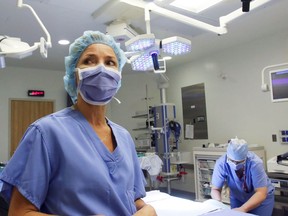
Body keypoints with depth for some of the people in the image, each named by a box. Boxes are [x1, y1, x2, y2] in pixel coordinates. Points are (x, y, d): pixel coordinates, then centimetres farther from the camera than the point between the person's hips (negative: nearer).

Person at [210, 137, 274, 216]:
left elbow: (261, 193, -32)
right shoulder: (221, 163, -26)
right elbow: (215, 189, -20)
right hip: (237, 198, 2)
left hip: (262, 197, -1)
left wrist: (243, 209, -45)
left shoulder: (255, 163, -31)